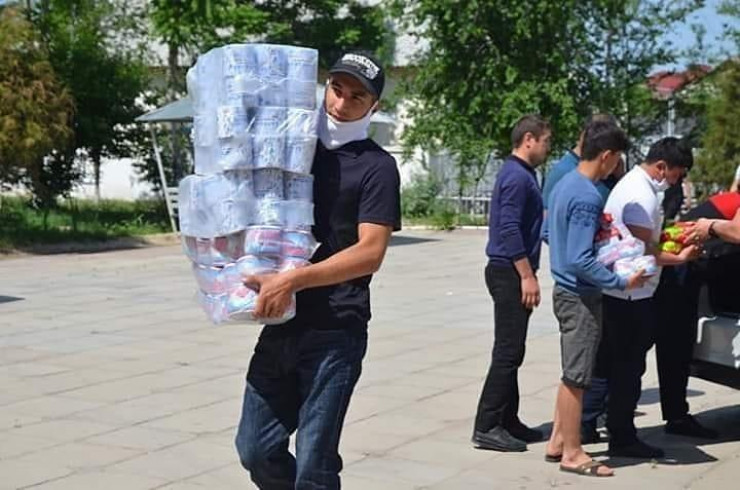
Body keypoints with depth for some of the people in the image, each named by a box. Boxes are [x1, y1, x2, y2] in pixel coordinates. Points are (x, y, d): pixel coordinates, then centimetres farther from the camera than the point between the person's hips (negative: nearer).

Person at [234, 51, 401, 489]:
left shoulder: (376, 166, -5)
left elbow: (370, 253, -15)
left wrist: (292, 280, -23)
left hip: (335, 333, -6)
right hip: (281, 325, 6)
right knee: (257, 449, 9)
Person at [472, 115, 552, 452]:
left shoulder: (520, 174, 16)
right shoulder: (517, 177, -15)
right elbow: (509, 230, -22)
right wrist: (527, 276, -22)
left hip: (511, 273, 10)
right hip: (510, 273, -10)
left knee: (511, 351, 13)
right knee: (508, 352, -9)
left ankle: (508, 421, 20)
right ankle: (487, 427, -7)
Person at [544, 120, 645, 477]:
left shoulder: (565, 185, 7)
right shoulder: (588, 197, -22)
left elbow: (548, 233, 19)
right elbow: (580, 261, -25)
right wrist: (622, 282, -22)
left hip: (566, 290, 9)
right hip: (581, 296, -9)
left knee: (571, 374, 17)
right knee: (576, 376, -1)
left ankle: (557, 442, 24)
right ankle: (572, 454, 7)